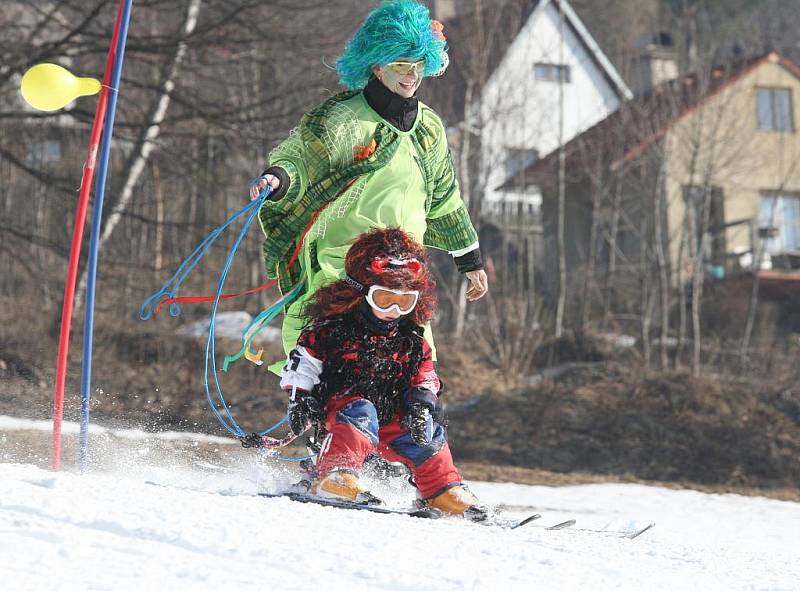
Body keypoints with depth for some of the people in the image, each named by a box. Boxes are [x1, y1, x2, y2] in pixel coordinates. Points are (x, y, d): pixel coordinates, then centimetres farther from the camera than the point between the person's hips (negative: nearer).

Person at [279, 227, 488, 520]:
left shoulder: (411, 341, 8)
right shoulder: (334, 328, -7)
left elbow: (424, 377, 13)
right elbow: (303, 362, -4)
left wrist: (422, 403, -6)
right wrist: (300, 398, -12)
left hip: (389, 418, 5)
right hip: (339, 406, -5)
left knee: (427, 433, -9)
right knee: (360, 414, -35)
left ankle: (444, 490, 8)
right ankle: (335, 477, -43)